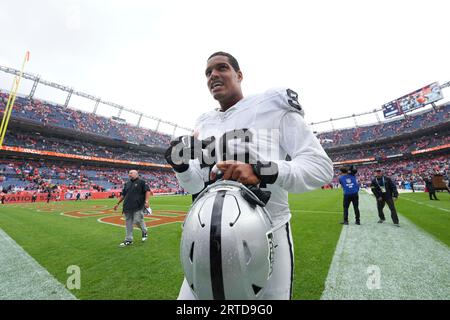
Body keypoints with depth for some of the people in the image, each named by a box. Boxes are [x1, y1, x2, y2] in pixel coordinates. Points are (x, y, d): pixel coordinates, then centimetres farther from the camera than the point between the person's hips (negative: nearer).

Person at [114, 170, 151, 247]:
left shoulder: (141, 182, -1)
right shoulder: (127, 183, 19)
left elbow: (147, 191, -9)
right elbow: (123, 194, 23)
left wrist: (146, 201, -19)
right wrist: (118, 203, 19)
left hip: (138, 206, -6)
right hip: (128, 206, 6)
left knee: (138, 221, -8)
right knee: (128, 223, 8)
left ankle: (145, 232, 21)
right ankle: (128, 240, 19)